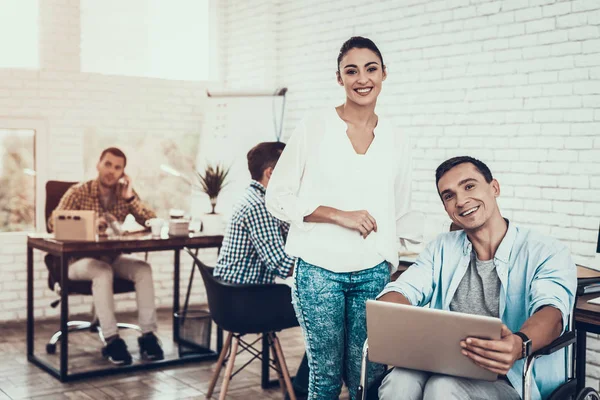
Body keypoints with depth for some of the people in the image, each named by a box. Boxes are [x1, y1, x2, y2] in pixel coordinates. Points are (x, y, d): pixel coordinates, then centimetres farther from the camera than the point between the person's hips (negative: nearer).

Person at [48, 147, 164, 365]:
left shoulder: (126, 193, 4)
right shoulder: (79, 192, -7)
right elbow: (53, 222, -19)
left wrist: (130, 198, -16)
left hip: (113, 258, 4)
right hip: (80, 259, -4)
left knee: (143, 269, -24)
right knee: (103, 272, -35)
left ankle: (148, 334, -23)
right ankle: (112, 340, -33)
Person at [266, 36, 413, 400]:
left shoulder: (398, 143, 7)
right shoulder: (313, 128, -2)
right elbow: (278, 198, -4)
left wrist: (389, 264, 13)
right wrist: (340, 215, -13)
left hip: (374, 274, 3)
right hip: (319, 270, -2)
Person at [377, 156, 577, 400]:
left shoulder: (547, 253, 0)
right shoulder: (442, 249, 16)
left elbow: (552, 311, -18)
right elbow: (403, 290, 3)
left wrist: (519, 345, -43)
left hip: (511, 378, -3)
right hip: (442, 369, 3)